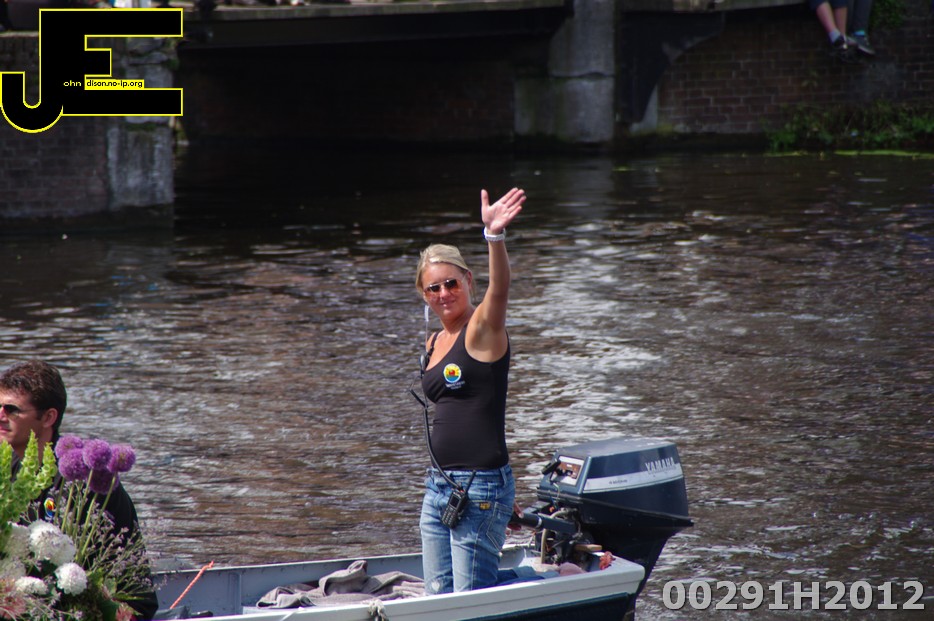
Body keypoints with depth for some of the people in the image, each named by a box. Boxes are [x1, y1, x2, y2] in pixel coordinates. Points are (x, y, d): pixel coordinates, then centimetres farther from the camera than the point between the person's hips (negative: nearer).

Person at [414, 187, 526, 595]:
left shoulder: (483, 328, -7)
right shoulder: (434, 343, 15)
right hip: (440, 486, 8)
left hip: (481, 488, -8)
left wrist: (495, 236, -47)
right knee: (438, 597, 9)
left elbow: (500, 289, -29)